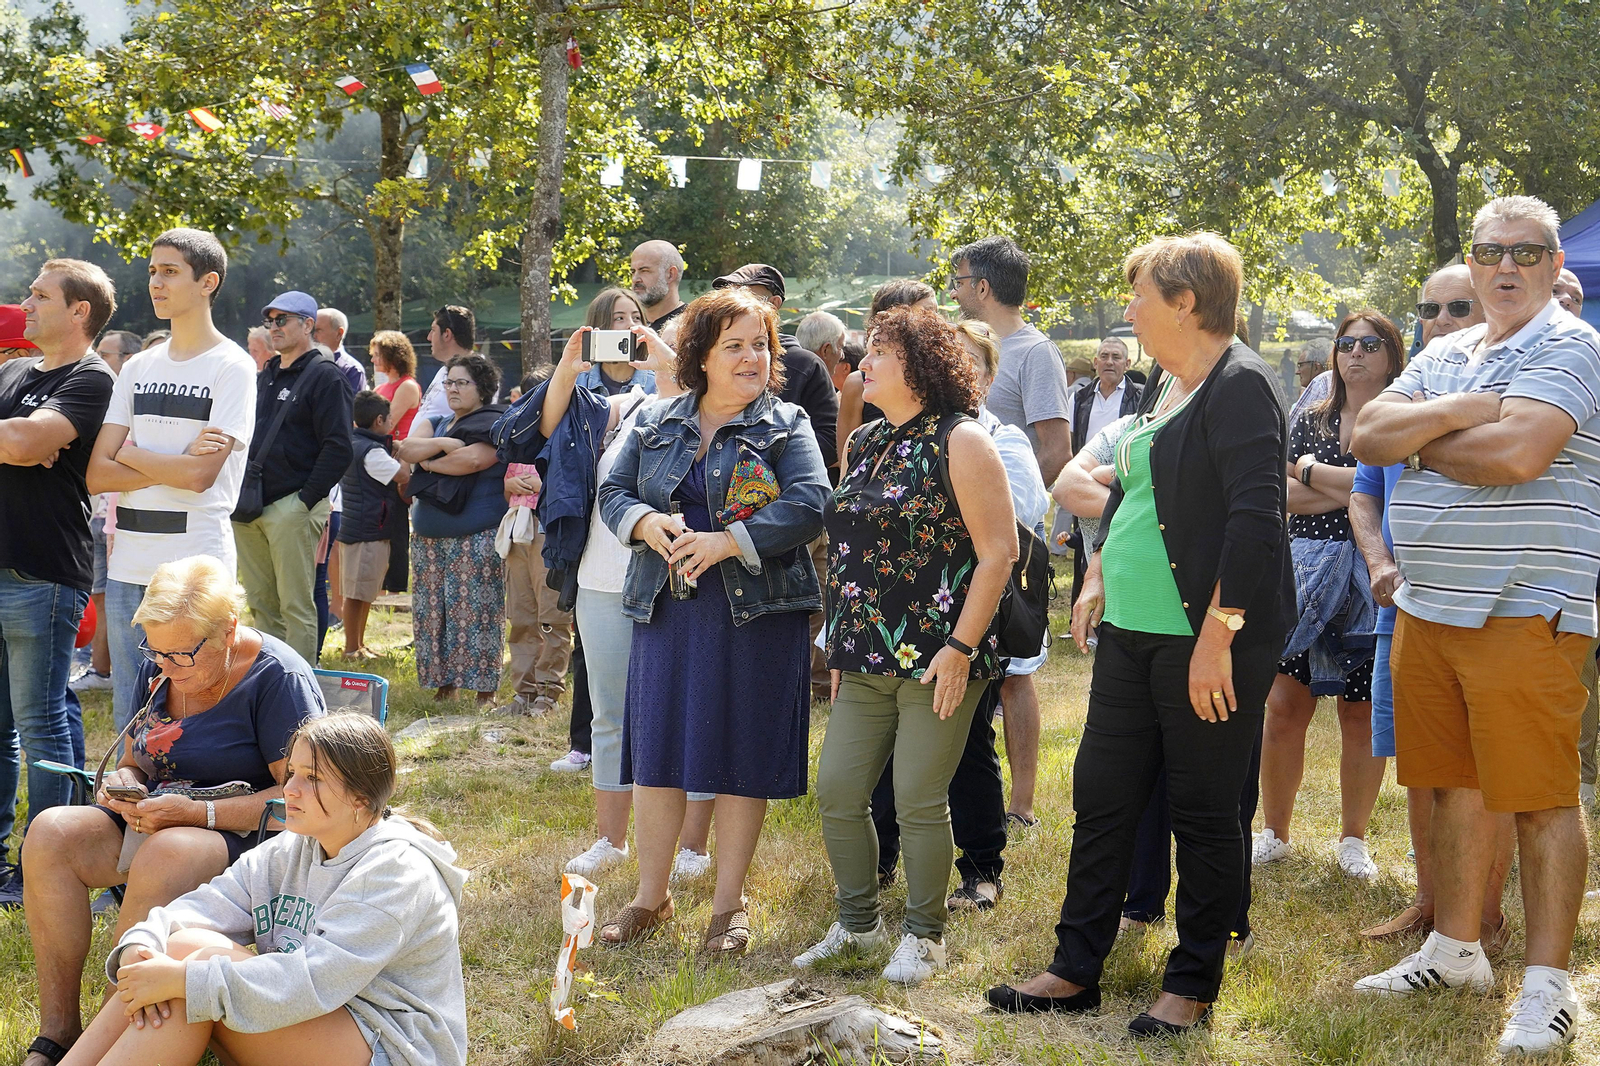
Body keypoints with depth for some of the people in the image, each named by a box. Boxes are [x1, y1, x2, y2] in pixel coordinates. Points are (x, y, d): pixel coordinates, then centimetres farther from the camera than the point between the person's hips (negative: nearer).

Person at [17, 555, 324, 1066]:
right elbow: (133, 759, 19)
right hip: (154, 824, 7)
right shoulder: (158, 669, 7)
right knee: (51, 832, -20)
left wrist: (201, 813, -25)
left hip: (246, 836, -7)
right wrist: (123, 781, -7)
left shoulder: (278, 677, -14)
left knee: (164, 856, -38)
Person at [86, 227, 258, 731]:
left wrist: (130, 453, -1)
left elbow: (200, 475, -15)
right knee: (130, 721, 9)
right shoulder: (138, 368, 14)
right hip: (128, 566, 6)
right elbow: (97, 475, 5)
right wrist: (174, 464, -8)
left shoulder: (232, 367, -4)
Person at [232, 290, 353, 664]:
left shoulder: (325, 376, -4)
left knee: (296, 606, -6)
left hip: (292, 505, -8)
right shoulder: (265, 376, 21)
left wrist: (307, 500, -15)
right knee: (261, 604, 9)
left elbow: (337, 448, -12)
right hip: (249, 508, 8)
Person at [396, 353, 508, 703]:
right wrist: (443, 444, -14)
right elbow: (408, 449, 2)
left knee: (475, 610, -8)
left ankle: (485, 688, -4)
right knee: (431, 609, 3)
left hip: (477, 539, -7)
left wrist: (428, 462, -4)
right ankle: (443, 684, 10)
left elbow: (473, 459, -18)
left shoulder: (494, 425, -1)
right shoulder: (435, 424, 20)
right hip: (429, 537, 7)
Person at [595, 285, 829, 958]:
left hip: (756, 617, -3)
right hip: (666, 610, 3)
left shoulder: (785, 426, 0)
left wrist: (727, 542, -21)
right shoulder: (657, 425, 11)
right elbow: (613, 491, 11)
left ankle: (728, 904, 14)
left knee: (742, 759, 2)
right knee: (656, 750, 7)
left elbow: (808, 506, -12)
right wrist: (645, 523, -11)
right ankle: (651, 896, 20)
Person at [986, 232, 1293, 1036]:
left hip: (1206, 641, -9)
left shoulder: (1239, 387, -14)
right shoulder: (1163, 384, 14)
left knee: (1203, 812, 2)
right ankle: (1076, 970, 22)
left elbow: (1256, 518, -21)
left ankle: (1192, 987, 14)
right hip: (1131, 631, 9)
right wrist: (1097, 576, 17)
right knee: (1101, 795, 12)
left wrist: (1216, 638, -24)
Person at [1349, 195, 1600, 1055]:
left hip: (1525, 614, -7)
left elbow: (1516, 452, -22)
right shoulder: (1442, 358, 16)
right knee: (1454, 786, 14)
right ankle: (1455, 950, 26)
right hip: (1426, 607, 7)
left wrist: (1420, 442, -5)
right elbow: (1366, 437, 4)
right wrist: (1453, 413, -12)